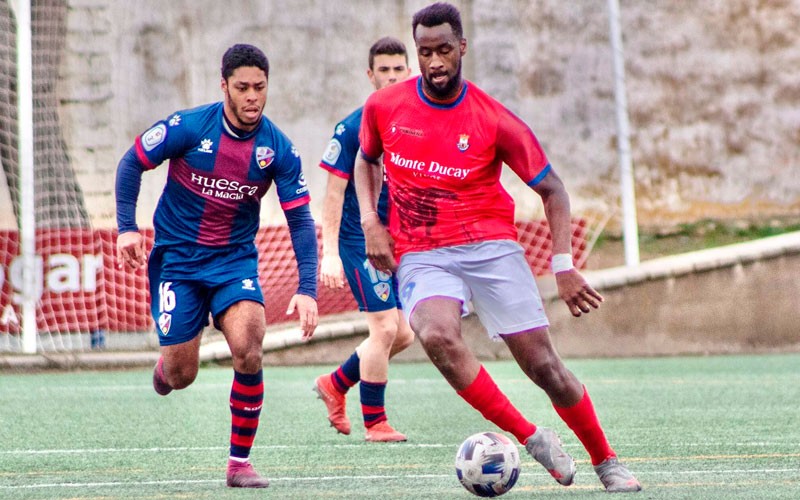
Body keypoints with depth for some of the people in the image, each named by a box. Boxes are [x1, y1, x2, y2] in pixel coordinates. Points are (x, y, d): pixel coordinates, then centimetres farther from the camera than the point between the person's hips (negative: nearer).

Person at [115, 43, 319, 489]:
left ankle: (240, 461, -9)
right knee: (182, 376, -2)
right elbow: (132, 163, -1)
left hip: (236, 260, 1)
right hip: (177, 259, -1)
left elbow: (300, 220, -6)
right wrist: (127, 227, -11)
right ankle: (165, 366, 39)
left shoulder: (279, 149, -9)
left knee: (248, 347, -24)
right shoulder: (188, 127, -14)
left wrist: (307, 289, -16)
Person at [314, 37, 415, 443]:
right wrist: (329, 253, -15)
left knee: (402, 334, 7)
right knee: (386, 328, -12)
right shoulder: (352, 128, -10)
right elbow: (334, 192, -10)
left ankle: (335, 384, 27)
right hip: (359, 241, -6)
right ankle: (374, 422, 2)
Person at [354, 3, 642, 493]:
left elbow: (551, 188, 0)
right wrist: (370, 222, 4)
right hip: (420, 255, 1)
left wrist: (564, 266, -9)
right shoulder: (384, 108, 0)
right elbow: (367, 160, 21)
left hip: (490, 245, -1)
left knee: (544, 365, -4)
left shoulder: (495, 120, -8)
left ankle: (607, 462, 19)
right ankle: (531, 438, -18)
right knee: (438, 336, -32)